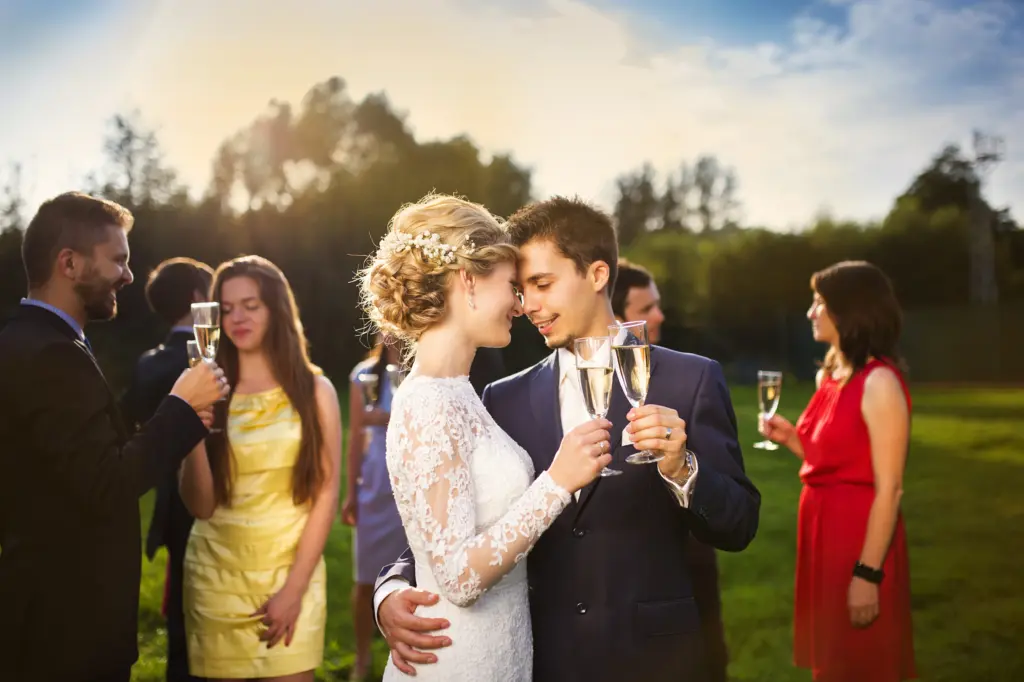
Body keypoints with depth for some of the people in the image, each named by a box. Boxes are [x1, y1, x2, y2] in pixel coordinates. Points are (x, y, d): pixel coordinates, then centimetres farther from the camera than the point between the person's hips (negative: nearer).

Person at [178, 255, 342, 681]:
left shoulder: (314, 390, 1)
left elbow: (326, 493, -2)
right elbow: (200, 506, -4)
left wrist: (294, 587, -8)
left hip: (291, 570, -1)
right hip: (217, 574, 1)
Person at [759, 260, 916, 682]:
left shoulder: (879, 383, -16)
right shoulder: (832, 375, 10)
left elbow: (889, 489, -19)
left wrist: (868, 573, -21)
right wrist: (791, 439, 0)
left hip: (860, 536, -8)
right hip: (824, 529, 9)